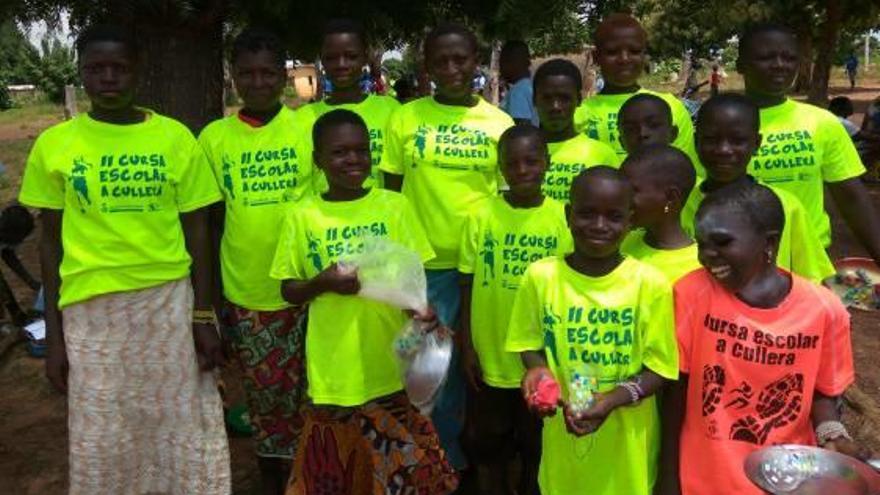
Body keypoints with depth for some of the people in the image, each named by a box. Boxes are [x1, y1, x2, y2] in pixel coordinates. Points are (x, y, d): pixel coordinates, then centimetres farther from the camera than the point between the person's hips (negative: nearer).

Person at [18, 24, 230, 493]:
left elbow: (197, 230, 2)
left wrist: (203, 316, -2)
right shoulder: (54, 144, 2)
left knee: (182, 428, 10)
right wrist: (53, 333, 3)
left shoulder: (175, 138, 0)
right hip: (90, 308, 1)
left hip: (169, 301, 0)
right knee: (101, 442, 11)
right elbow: (51, 240, 6)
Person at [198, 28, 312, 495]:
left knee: (303, 394, 9)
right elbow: (211, 221, 5)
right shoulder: (214, 137, 0)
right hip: (245, 295, 1)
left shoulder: (307, 128, -4)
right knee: (263, 396, 14)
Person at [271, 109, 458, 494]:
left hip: (390, 366, 0)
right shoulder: (302, 216, 0)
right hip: (333, 372, 1)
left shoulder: (394, 206, 0)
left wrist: (422, 310, -18)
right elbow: (289, 291, 5)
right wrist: (323, 282, -15)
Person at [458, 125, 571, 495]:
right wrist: (466, 347, -1)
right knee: (488, 449, 16)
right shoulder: (482, 218, -5)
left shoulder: (563, 219, -7)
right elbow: (468, 286, 0)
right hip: (489, 358, 1)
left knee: (537, 449, 17)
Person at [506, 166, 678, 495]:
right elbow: (529, 344, 3)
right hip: (563, 433, 1)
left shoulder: (650, 283, -12)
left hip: (627, 437, -1)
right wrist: (538, 370, -19)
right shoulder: (541, 276, -8)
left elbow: (659, 368, -7)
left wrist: (614, 399, -23)